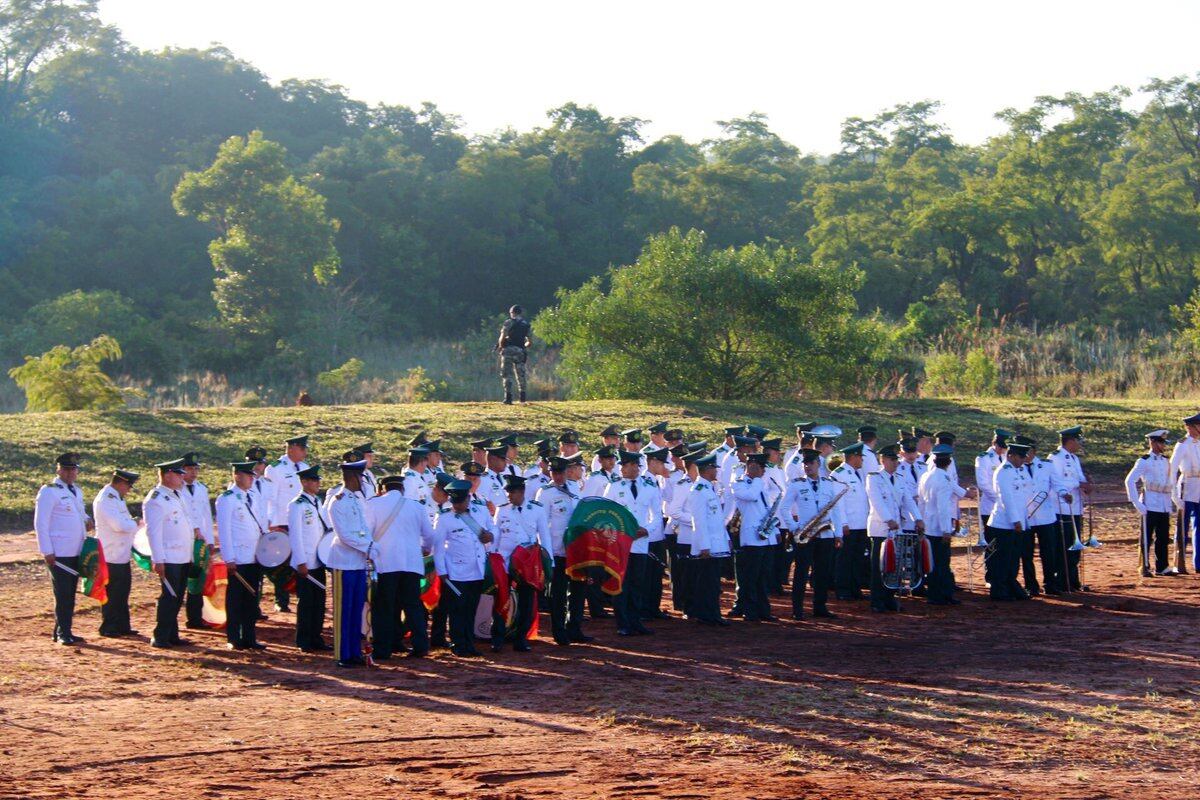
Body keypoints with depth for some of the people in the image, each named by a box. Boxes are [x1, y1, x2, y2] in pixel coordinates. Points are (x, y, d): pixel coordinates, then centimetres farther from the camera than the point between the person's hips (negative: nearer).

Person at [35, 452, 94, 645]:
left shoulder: (76, 491, 15)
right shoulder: (49, 492, -9)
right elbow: (40, 523, -12)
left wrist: (87, 521, 4)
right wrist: (47, 552, -16)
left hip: (76, 553, 8)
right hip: (59, 554, -8)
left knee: (69, 595, 11)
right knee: (63, 595, -6)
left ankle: (61, 632, 19)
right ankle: (63, 634, 0)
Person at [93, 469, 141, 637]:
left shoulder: (116, 498, 14)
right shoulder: (105, 500, -18)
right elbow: (119, 525, -24)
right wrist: (135, 523, -7)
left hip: (121, 555, 10)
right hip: (111, 556, -10)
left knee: (122, 592, 14)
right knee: (112, 593, -2)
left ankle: (122, 626, 20)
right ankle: (108, 628, 6)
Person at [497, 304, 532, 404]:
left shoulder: (509, 322, -3)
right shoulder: (527, 325, 11)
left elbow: (503, 337, -13)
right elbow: (529, 342, 10)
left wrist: (500, 346, 5)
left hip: (508, 350, -4)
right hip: (520, 351, 4)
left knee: (507, 374, -3)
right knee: (520, 374, 16)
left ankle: (508, 397, -11)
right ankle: (522, 396, 20)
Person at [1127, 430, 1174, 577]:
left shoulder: (1166, 461, 13)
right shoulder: (1144, 461, -7)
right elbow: (1130, 481, -11)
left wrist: (1169, 504, 15)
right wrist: (1136, 503, -15)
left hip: (1164, 508, 6)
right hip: (1149, 506, -6)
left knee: (1163, 538, 8)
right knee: (1146, 538, -2)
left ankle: (1161, 568, 16)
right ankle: (1145, 568, 3)